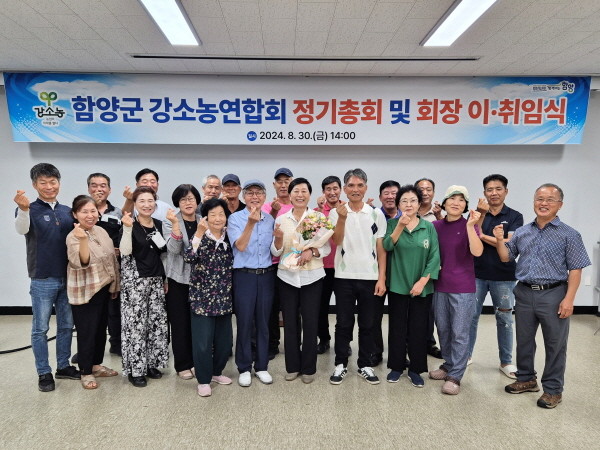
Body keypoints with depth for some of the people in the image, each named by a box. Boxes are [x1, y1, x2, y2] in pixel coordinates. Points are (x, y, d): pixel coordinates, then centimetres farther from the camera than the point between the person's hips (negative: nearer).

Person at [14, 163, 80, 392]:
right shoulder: (30, 210, -6)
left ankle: (63, 366, 27)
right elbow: (21, 230, -27)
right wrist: (23, 209, -47)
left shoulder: (67, 211, 7)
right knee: (40, 329, 6)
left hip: (69, 278, 4)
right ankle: (44, 373, 19)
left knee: (66, 326, 13)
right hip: (42, 280, -4)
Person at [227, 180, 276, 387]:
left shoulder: (270, 220, 9)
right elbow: (240, 246, -17)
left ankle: (261, 366, 25)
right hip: (244, 276, -3)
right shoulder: (235, 218, -4)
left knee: (263, 323, 11)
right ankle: (244, 368, 20)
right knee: (244, 323, 4)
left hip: (267, 275, 4)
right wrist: (251, 223, -26)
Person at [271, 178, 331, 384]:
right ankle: (292, 366, 24)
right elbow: (276, 251, 2)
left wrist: (312, 251, -21)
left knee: (310, 322, 4)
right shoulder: (281, 219, 3)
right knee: (290, 322, 9)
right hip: (287, 276, 2)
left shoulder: (319, 217, -1)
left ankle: (308, 368, 20)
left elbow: (327, 248, -2)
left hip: (312, 276, -1)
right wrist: (278, 238, -18)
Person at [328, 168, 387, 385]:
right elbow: (337, 241, -14)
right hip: (344, 277, -1)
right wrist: (342, 218, -27)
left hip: (370, 277, 1)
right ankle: (340, 364, 21)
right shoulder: (336, 213, 0)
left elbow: (381, 249, 3)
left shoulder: (377, 214, 2)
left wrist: (382, 278, -3)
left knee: (367, 324, 10)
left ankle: (365, 365, 24)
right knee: (344, 323, 8)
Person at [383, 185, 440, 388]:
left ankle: (415, 369, 23)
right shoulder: (392, 224, 0)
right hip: (397, 285, 0)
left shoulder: (429, 227, 1)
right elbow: (387, 246, -16)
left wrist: (422, 281, -10)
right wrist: (400, 226, -29)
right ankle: (396, 366, 24)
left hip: (422, 287, 0)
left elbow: (434, 257, -3)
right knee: (397, 328, 8)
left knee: (419, 329, 8)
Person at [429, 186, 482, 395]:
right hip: (440, 286, 4)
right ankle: (449, 365, 34)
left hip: (462, 288, -4)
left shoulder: (469, 226, -7)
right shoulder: (436, 225, 4)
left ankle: (455, 376, 14)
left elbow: (477, 252, -23)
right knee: (443, 329, 16)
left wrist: (470, 226, -28)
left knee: (459, 333, 3)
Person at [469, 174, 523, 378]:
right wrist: (481, 215, -20)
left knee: (504, 319, 10)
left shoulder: (515, 217, -2)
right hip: (476, 274, 1)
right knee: (471, 317, 8)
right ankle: (466, 354, 24)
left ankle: (506, 362, 24)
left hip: (503, 277, -1)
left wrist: (483, 236, -14)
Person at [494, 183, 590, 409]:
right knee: (524, 340, 15)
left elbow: (575, 270, -7)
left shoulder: (569, 235, -5)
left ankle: (553, 389, 23)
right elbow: (506, 258, 10)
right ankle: (526, 379, 34)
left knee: (555, 344, 7)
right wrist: (500, 240, -7)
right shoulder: (522, 232, 7)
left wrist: (569, 299, -14)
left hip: (553, 295, -4)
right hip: (524, 293, 4)